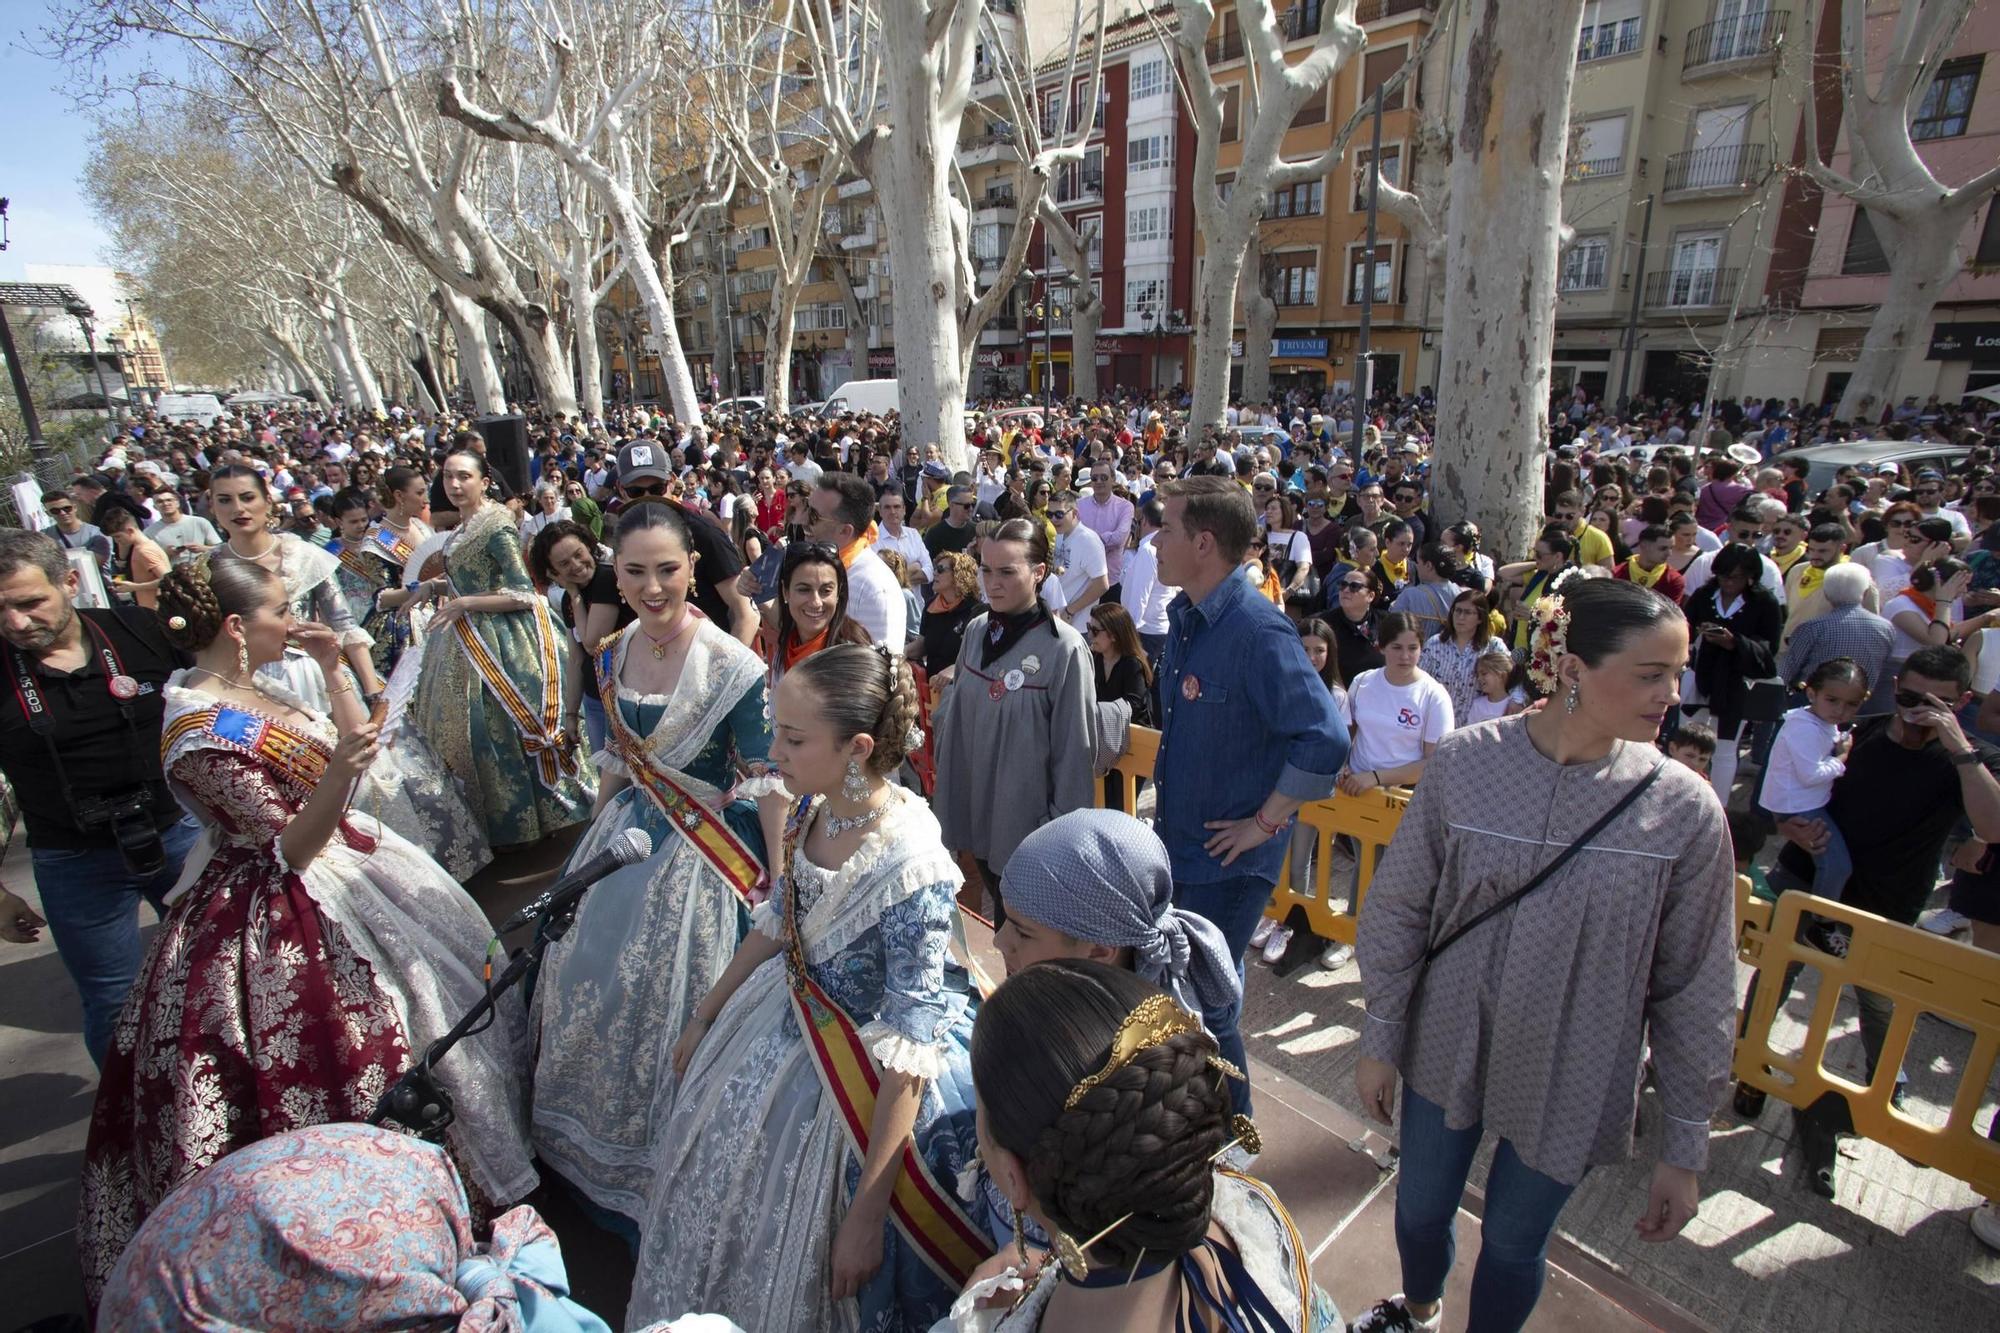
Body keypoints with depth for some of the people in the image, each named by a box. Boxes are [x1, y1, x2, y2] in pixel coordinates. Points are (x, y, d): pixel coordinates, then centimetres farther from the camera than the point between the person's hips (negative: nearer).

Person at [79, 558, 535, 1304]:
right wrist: (340, 771, -40)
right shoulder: (201, 732, -25)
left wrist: (333, 671, 1)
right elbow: (289, 850, -24)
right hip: (285, 924, -9)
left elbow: (355, 744, 10)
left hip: (334, 881, 10)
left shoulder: (251, 689, 1)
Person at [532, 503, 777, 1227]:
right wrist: (599, 835, 10)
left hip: (704, 854, -7)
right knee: (594, 984, 21)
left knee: (672, 997, 8)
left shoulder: (733, 667, -21)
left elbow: (765, 786, -18)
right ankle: (597, 1138, 50)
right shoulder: (611, 653, 0)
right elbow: (615, 758, 12)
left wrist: (777, 889, -19)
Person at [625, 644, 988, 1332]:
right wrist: (703, 1016, 15)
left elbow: (905, 1059, -28)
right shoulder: (811, 809, -13)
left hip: (860, 1087, -7)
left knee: (811, 1268, 16)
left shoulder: (912, 868, -34)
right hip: (780, 1028, 7)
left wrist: (866, 1216, -22)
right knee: (721, 1207, 29)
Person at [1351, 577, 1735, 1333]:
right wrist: (1380, 1041, -2)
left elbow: (1695, 986, -6)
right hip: (1447, 1050, 1)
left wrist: (1686, 1145, 0)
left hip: (1572, 1082, -1)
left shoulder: (1685, 809, -14)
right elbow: (1398, 909, -7)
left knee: (1513, 1243, 17)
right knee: (1420, 1209, 22)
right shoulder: (1464, 762, -16)